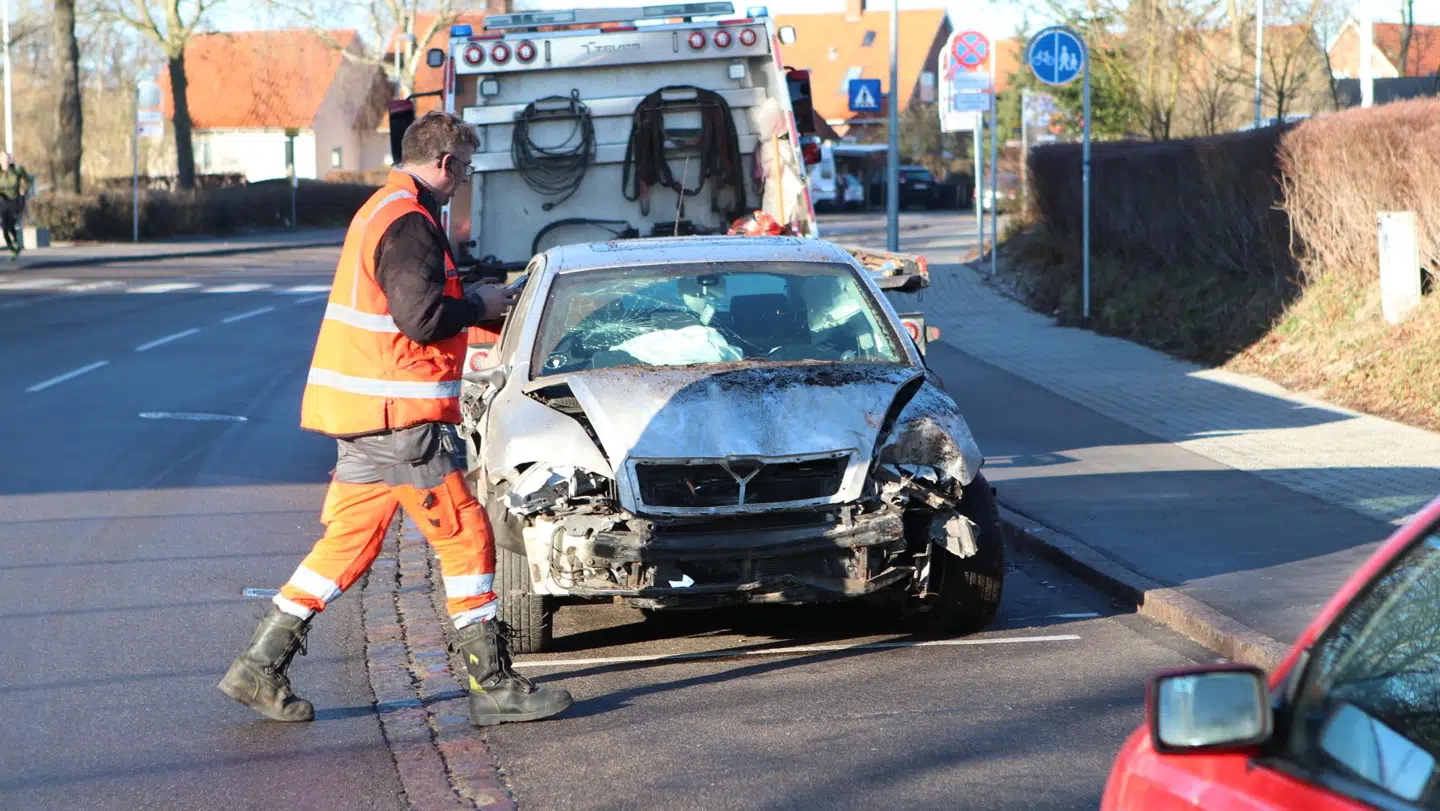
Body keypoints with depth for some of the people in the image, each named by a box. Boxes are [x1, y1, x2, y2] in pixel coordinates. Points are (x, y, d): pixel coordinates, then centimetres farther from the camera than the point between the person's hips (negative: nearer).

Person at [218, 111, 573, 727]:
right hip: (399, 415, -10)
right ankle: (492, 686, 1)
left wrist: (473, 305, 16)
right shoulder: (409, 223, -15)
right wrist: (479, 303, -7)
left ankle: (259, 666, 13)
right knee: (465, 536, -3)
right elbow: (422, 317, -23)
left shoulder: (381, 211, 18)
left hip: (363, 414, 10)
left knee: (349, 541, 13)